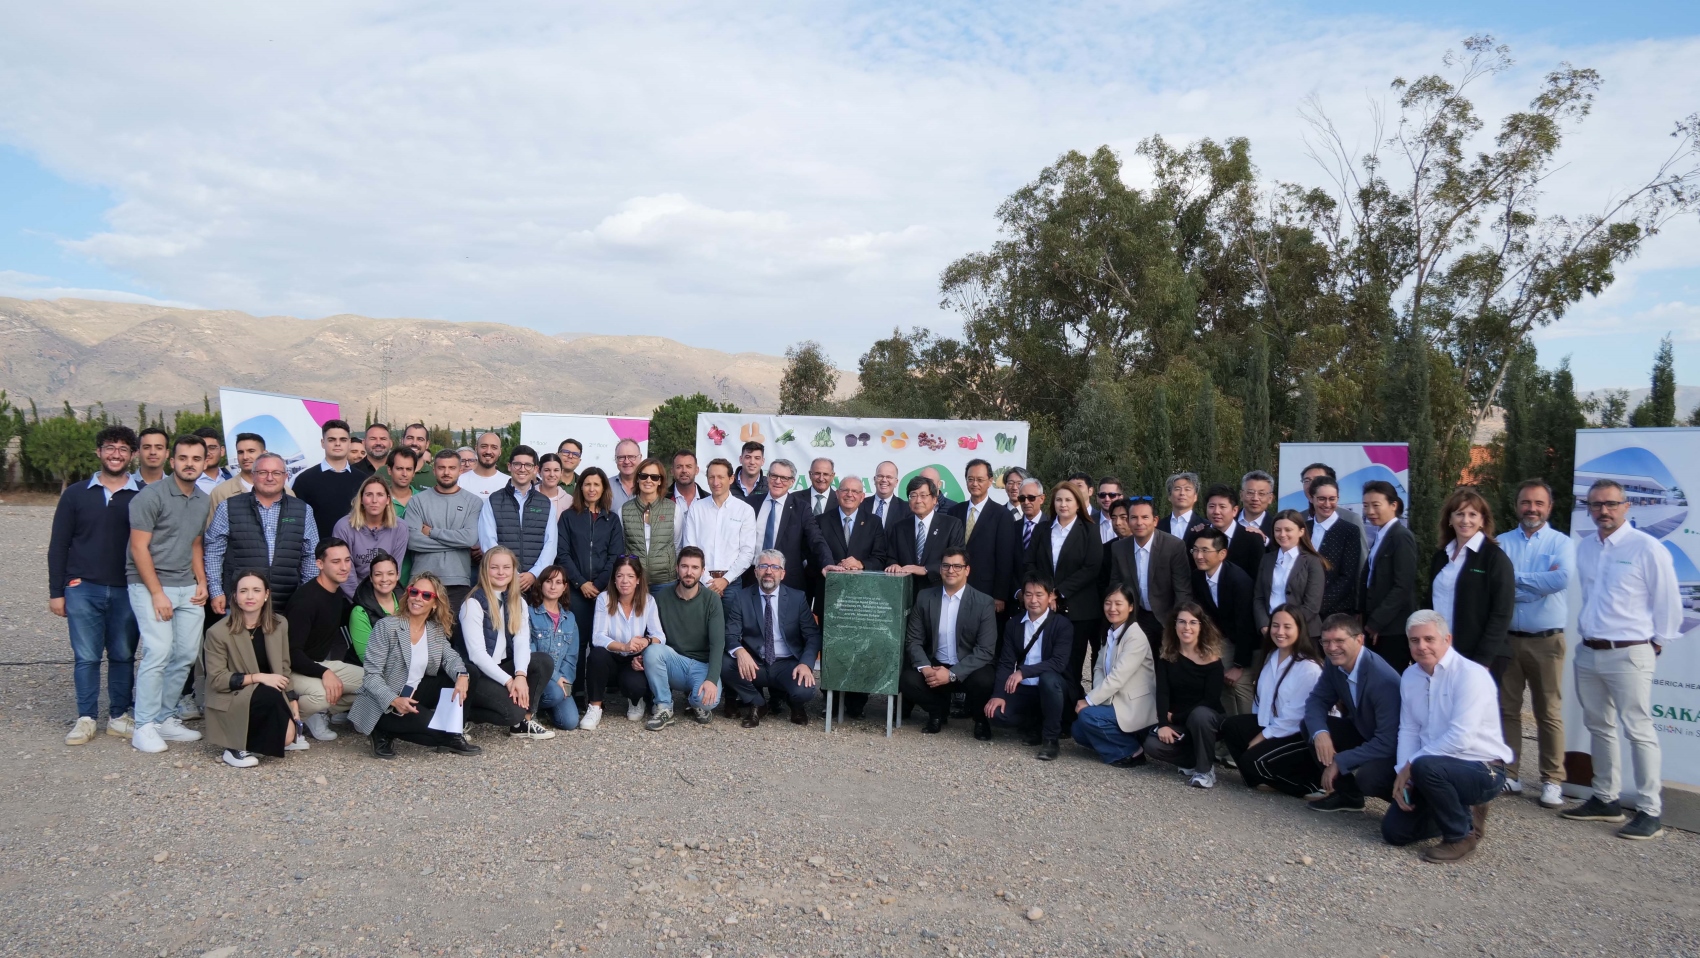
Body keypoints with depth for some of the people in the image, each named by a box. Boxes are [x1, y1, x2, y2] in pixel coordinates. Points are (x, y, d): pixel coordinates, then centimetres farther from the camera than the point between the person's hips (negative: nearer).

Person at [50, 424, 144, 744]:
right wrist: (56, 591, 3)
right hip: (83, 589, 0)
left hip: (127, 591, 0)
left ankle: (119, 716, 17)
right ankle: (86, 718, 14)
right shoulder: (76, 493, 5)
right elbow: (58, 545, 7)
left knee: (123, 656, 7)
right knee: (86, 657, 3)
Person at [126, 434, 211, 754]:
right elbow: (139, 548, -11)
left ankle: (165, 719, 16)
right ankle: (144, 727, -4)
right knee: (159, 652, -14)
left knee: (187, 654, 3)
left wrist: (201, 582, 6)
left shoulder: (203, 501, 10)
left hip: (188, 589, 6)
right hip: (149, 585, -6)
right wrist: (157, 594, -13)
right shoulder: (151, 496, -9)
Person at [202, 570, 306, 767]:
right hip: (231, 702, -4)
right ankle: (235, 748, -14)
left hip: (271, 698, 4)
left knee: (288, 735, -24)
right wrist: (258, 678, -22)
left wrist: (292, 701, -2)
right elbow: (216, 679, -13)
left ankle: (256, 741, 9)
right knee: (268, 694, -35)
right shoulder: (218, 632, -11)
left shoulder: (279, 625, 3)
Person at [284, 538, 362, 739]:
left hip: (323, 663, 8)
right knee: (323, 693, -37)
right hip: (295, 668, -8)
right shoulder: (305, 600, -22)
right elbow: (292, 653, -27)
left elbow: (344, 619, 27)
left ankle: (321, 712, 6)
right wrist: (324, 673, -38)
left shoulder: (338, 593, 3)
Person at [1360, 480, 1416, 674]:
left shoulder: (1401, 536, -11)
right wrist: (1368, 622, 6)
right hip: (1377, 627, 8)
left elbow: (1403, 586, -17)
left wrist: (1375, 622, -15)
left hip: (1393, 629, -8)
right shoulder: (1379, 536, 14)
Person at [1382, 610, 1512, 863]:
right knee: (1394, 830, 1)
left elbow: (1461, 737, -27)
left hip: (1482, 770, -7)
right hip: (1440, 769, 7)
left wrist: (1411, 765, -19)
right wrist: (1403, 775, -10)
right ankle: (1461, 812, 23)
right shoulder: (1409, 677, 3)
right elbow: (1408, 730, 5)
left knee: (1425, 767, -37)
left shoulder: (1470, 675, -20)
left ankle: (1463, 835, -11)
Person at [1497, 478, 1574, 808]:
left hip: (1546, 641, -2)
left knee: (1549, 713, 4)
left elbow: (1562, 578, -20)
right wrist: (1541, 583, -13)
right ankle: (1508, 774, 17)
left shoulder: (1561, 542, 0)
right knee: (1507, 709, 8)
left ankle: (1552, 781, 12)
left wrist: (1515, 580, -12)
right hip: (1506, 638, 2)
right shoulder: (1500, 543, 5)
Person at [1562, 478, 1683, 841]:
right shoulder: (1585, 547, 8)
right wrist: (1589, 628, 14)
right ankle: (1604, 799, 25)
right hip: (1588, 652, 7)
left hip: (1628, 654, -7)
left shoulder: (1646, 548, -10)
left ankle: (1649, 812, 2)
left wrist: (1657, 642, -1)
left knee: (1638, 731, -5)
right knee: (1599, 728, 14)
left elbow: (1668, 601, -6)